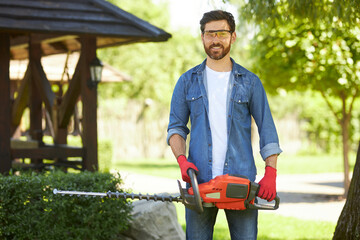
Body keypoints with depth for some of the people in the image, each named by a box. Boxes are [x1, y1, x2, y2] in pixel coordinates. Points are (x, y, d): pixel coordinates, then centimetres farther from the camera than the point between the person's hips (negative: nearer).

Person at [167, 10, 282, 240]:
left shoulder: (249, 82, 7)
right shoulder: (188, 82, 10)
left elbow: (267, 130, 5)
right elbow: (176, 127, 10)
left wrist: (271, 174, -6)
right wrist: (182, 160, -8)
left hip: (240, 180, -1)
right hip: (200, 180, 1)